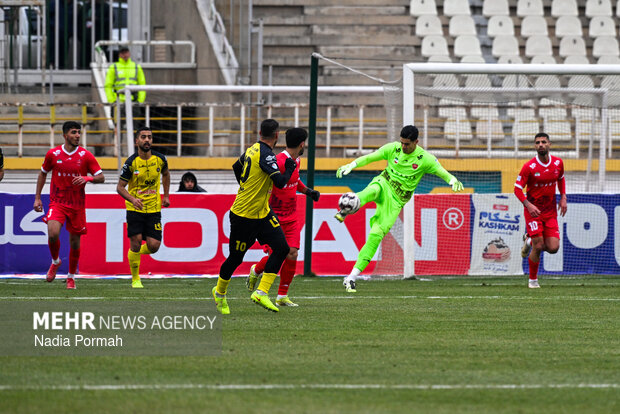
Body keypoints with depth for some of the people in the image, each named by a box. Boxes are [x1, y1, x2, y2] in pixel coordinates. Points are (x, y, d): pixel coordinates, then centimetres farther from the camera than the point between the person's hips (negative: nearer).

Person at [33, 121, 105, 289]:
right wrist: (37, 197, 10)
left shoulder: (86, 156, -4)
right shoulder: (53, 154, -1)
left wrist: (87, 178, -22)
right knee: (53, 233, -22)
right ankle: (55, 261, 8)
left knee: (75, 241, 4)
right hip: (57, 202, -1)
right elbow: (43, 174, 14)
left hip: (77, 204, 1)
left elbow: (101, 177, -1)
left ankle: (71, 276, 24)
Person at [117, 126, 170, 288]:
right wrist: (133, 199, -25)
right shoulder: (131, 163, -11)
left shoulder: (160, 159, -3)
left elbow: (165, 174, 20)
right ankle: (135, 279, 11)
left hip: (154, 209, 2)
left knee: (154, 246, -5)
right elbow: (120, 187, -8)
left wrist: (166, 196, 17)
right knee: (136, 243, -6)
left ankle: (138, 251, 30)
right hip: (135, 209, -2)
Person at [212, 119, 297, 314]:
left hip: (262, 213, 9)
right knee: (235, 258, 6)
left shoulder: (252, 150, 6)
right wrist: (289, 169, -8)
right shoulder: (266, 155, -22)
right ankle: (219, 293, 29)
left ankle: (261, 292, -6)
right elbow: (280, 182, -27)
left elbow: (236, 167, 24)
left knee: (281, 247, -4)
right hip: (243, 215, -9)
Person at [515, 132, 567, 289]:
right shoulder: (529, 167, -14)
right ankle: (533, 279, 11)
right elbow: (517, 188, -10)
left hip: (551, 211, 4)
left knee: (553, 248, -7)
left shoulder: (558, 163, -1)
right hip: (533, 210, -4)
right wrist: (528, 205, -24)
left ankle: (530, 241, 25)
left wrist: (563, 197, 7)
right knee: (538, 247, -10)